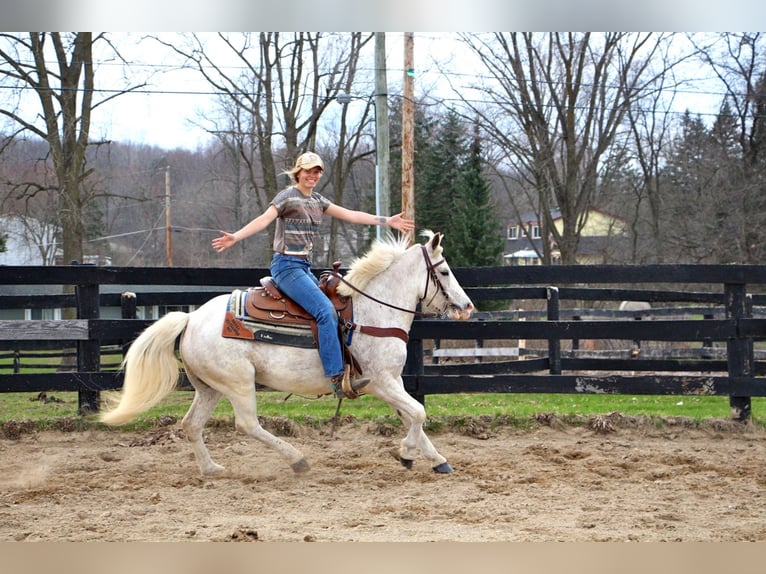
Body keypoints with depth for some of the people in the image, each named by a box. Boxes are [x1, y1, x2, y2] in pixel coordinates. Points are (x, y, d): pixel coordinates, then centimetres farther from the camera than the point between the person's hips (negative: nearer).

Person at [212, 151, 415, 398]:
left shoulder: (317, 200, 17)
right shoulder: (288, 196, -5)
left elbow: (350, 215, 18)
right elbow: (263, 220, -19)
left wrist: (388, 221, 15)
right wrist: (235, 237, -36)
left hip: (305, 267, 9)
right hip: (287, 265, -9)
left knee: (333, 310, 2)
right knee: (325, 309, -23)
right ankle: (336, 377, -28)